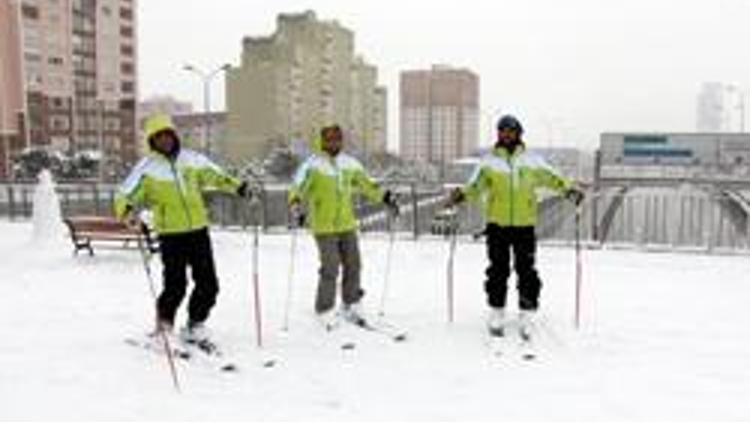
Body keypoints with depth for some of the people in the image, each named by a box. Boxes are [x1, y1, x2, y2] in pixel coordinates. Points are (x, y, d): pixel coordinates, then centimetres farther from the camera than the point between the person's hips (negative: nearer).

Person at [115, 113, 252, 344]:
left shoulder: (192, 159, 8)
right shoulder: (147, 168, -2)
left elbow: (215, 175, 20)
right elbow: (124, 196, -5)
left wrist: (238, 186, 10)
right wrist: (128, 210, -25)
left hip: (199, 230, 4)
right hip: (171, 235, -4)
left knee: (208, 284, 5)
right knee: (175, 286, -8)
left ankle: (195, 326, 25)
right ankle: (163, 328, 16)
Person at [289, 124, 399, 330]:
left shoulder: (349, 163, 9)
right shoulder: (313, 165, -8)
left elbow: (366, 184, 21)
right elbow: (298, 187, -17)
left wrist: (385, 198, 19)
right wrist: (296, 205, -36)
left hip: (347, 224, 6)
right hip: (324, 227, -5)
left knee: (353, 266, 9)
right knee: (330, 270, -8)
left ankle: (352, 307, 26)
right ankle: (325, 312, 7)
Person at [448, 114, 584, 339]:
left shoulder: (532, 160, 7)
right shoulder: (489, 161, 5)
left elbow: (551, 177, 5)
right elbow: (476, 185, -3)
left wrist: (569, 189, -11)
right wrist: (462, 194, -22)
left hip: (524, 225, 0)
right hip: (497, 224, 0)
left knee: (527, 271, 0)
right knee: (498, 271, 5)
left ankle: (527, 316, 9)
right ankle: (496, 314, 15)